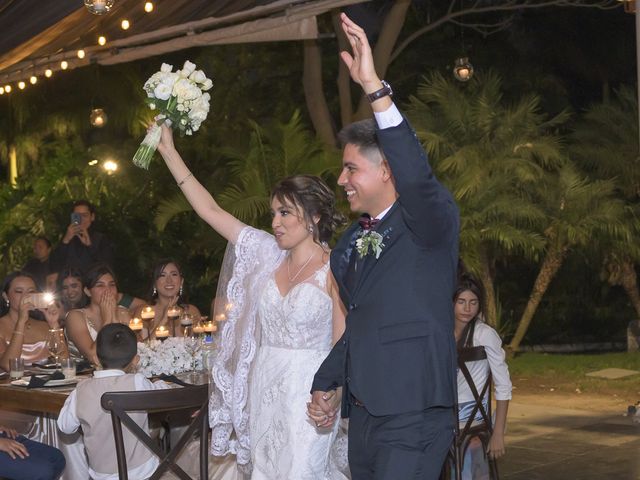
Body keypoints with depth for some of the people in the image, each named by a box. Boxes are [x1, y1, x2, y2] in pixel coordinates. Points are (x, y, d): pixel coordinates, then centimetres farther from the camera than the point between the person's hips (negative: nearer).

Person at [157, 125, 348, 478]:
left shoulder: (334, 269, -9)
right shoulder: (268, 254, 5)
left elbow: (344, 344, -9)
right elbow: (210, 210, 5)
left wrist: (330, 400, -20)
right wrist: (168, 151, 4)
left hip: (307, 392, -5)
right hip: (263, 385, 5)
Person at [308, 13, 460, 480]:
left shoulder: (430, 226, -7)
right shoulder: (348, 244, 15)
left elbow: (418, 177, -29)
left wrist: (376, 88, -34)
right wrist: (324, 384, 16)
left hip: (413, 421, -7)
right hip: (361, 417, 7)